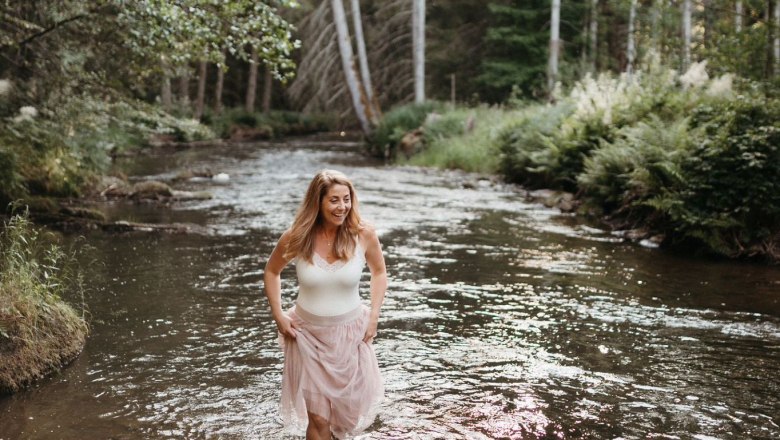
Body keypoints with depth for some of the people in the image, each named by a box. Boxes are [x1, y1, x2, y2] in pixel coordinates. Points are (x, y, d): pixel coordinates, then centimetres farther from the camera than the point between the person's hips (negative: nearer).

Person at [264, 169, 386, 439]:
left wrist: (373, 316, -3)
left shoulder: (363, 235, -13)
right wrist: (278, 315, 0)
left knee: (350, 409, 16)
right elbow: (271, 271, 6)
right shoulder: (296, 238, -13)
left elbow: (379, 272, 5)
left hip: (350, 333, 1)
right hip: (308, 335, -1)